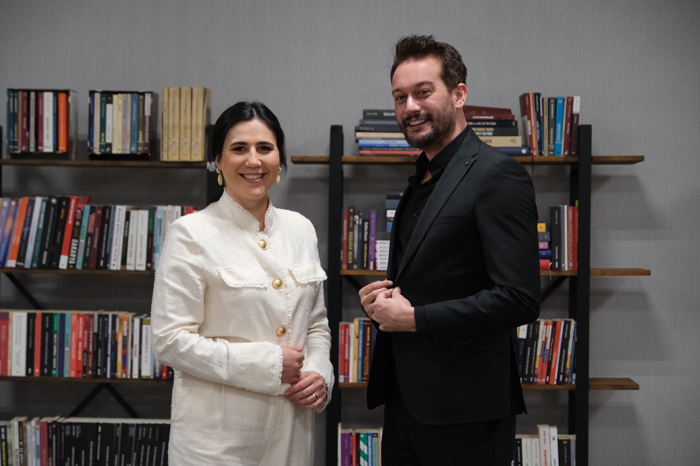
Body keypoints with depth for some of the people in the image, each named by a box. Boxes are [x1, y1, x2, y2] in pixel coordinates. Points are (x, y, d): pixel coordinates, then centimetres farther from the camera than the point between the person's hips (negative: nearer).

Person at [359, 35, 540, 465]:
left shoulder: (498, 175, -14)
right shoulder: (420, 180, 13)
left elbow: (519, 300, -21)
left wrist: (414, 317, -16)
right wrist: (383, 297, 1)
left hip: (464, 411, -8)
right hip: (405, 398, 8)